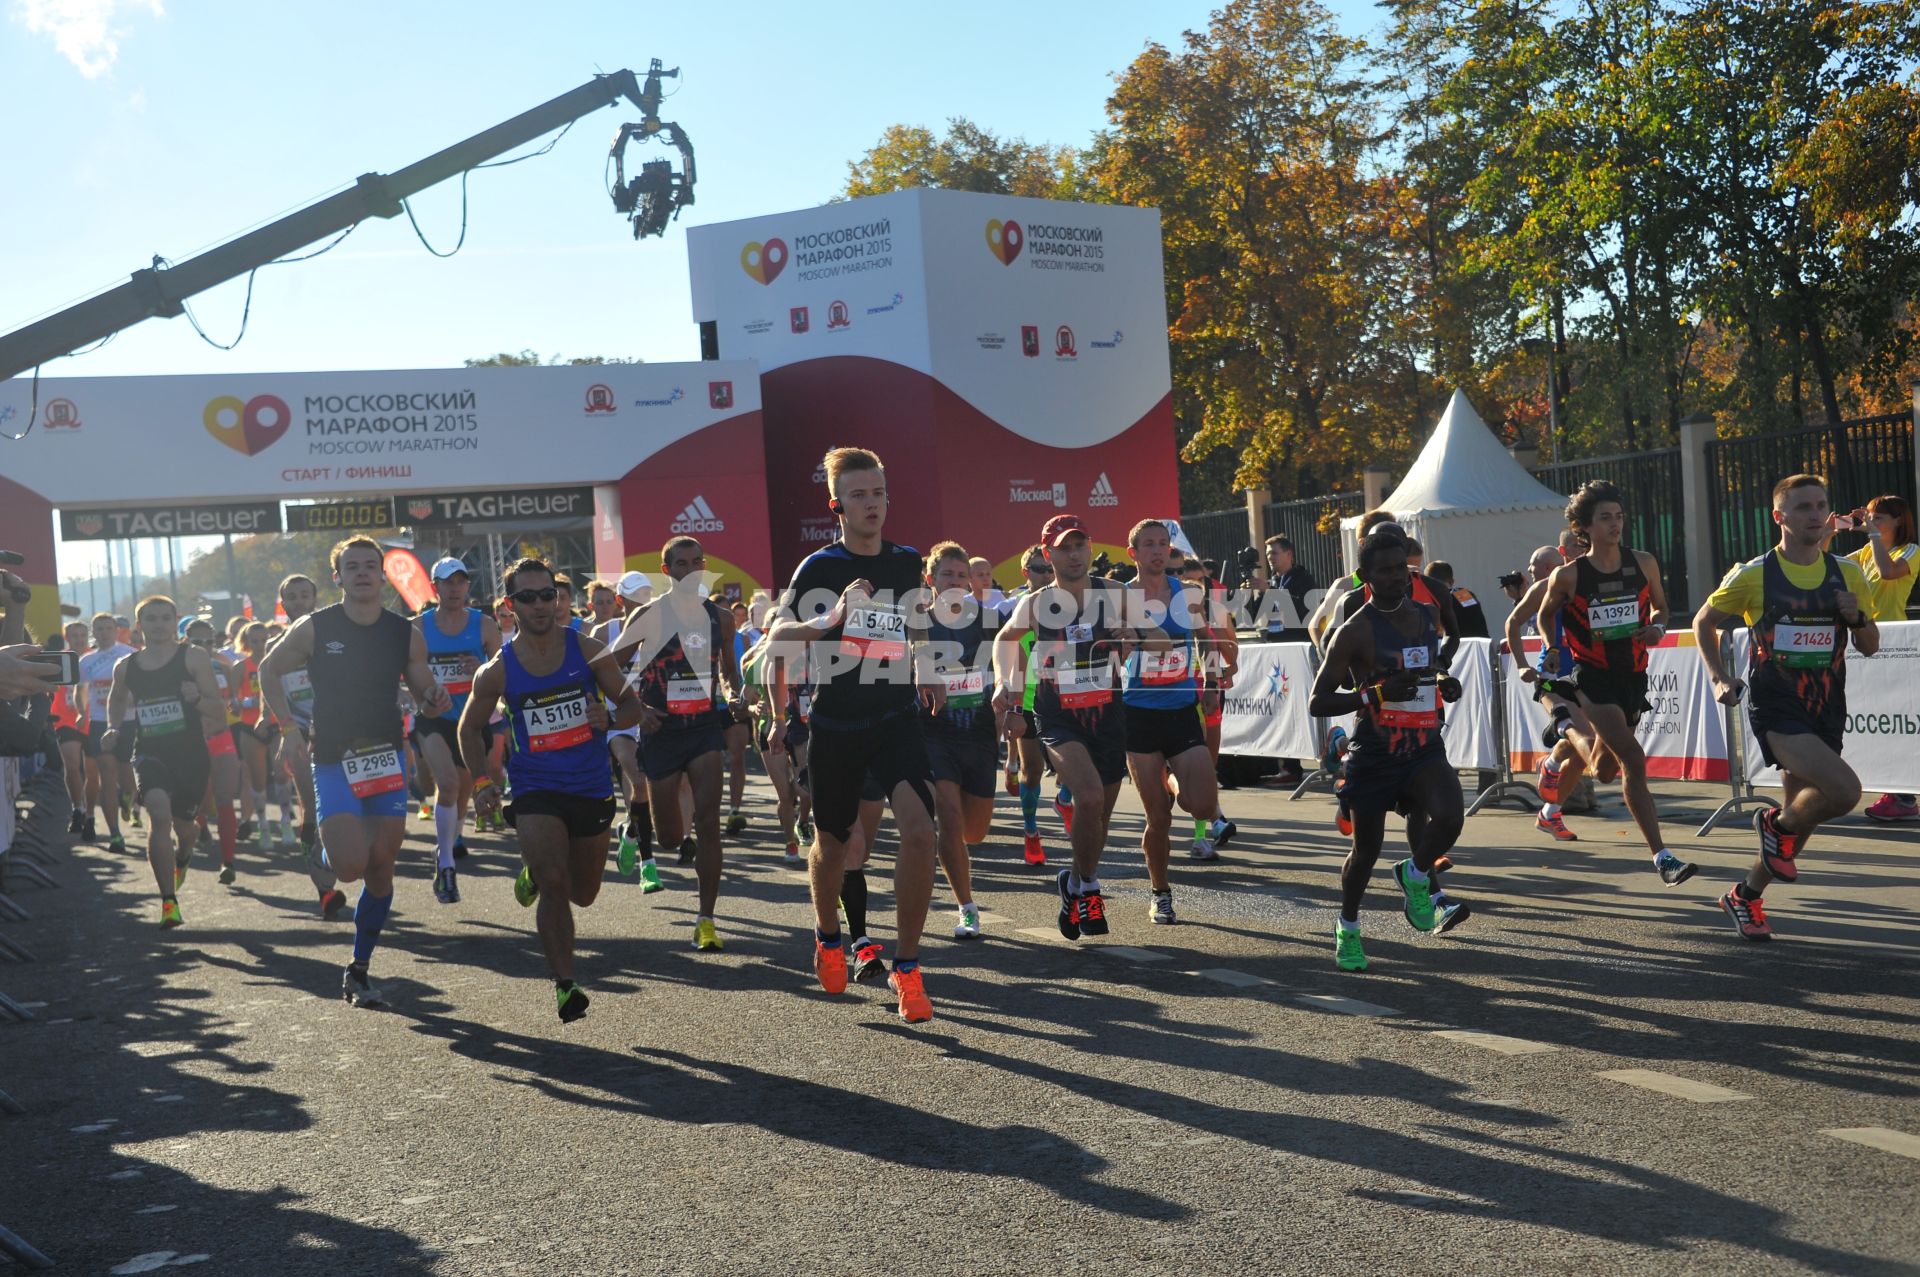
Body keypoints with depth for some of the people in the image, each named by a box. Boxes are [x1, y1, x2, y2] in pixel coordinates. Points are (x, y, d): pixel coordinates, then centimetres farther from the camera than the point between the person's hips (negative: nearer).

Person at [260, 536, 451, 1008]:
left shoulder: (406, 633, 1)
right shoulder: (314, 629, -5)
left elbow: (426, 695, 11)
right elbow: (269, 671, 8)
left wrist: (436, 700, -13)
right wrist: (288, 723, -4)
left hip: (387, 759, 3)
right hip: (334, 762, -2)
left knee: (380, 869, 4)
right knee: (351, 866, -16)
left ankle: (359, 971, 19)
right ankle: (327, 846, 22)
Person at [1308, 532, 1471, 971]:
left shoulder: (1428, 616, 6)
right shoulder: (1355, 631, -12)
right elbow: (1317, 703, -13)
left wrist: (1446, 684, 3)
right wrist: (1376, 694, -26)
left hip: (1426, 748, 4)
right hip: (1374, 756, -4)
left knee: (1449, 817, -23)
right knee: (1366, 849, 7)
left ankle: (1414, 876, 9)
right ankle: (1347, 927, 34)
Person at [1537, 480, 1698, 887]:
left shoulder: (1643, 563, -1)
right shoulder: (1567, 575, -9)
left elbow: (1660, 607, 13)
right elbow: (1546, 614, 10)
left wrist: (1657, 628, -6)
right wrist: (1552, 647, -2)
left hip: (1633, 675, 5)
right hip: (1593, 677, -5)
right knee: (1633, 761, -18)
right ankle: (1661, 856, -12)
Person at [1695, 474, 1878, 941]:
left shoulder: (1848, 573, 6)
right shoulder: (1753, 575, -5)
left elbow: (1870, 646, 13)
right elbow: (1703, 623, 8)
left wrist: (1857, 618, -9)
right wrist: (1720, 678, -3)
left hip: (1826, 713, 5)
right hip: (1777, 710, -5)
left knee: (1803, 813, 10)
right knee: (1844, 789, -25)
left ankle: (1744, 896, 31)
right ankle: (1778, 824, 6)